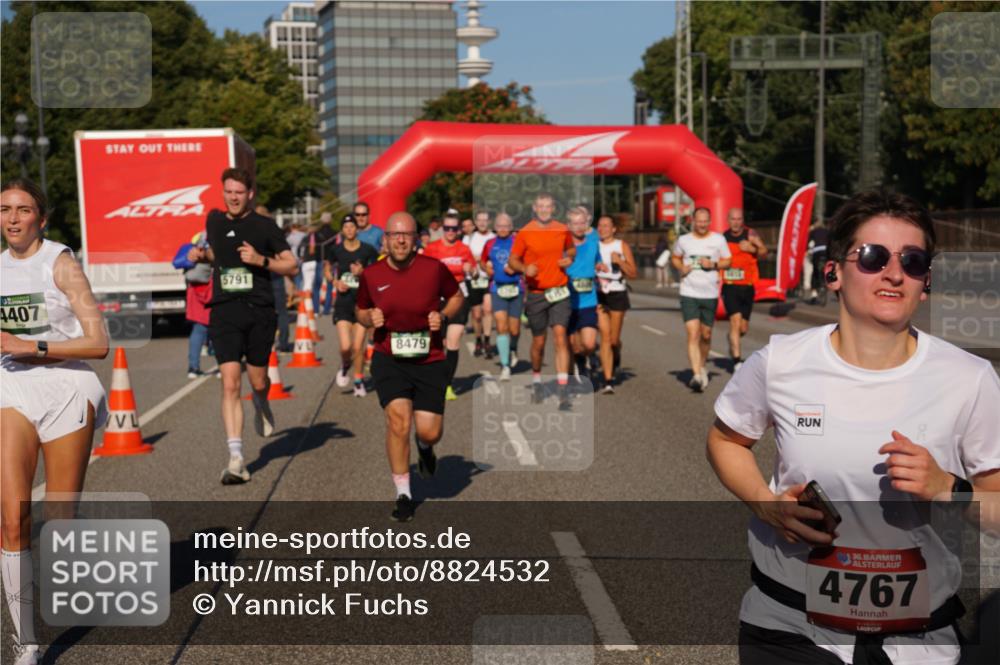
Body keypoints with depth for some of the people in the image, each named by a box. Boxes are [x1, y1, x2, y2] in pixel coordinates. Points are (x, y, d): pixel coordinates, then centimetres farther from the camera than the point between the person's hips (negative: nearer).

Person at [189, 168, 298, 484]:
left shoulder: (265, 226, 0)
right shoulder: (214, 220, 11)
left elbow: (292, 265, 0)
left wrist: (261, 260, -15)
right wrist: (201, 255, 10)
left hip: (259, 311, -1)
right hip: (224, 312, 1)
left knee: (258, 382, 10)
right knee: (230, 383, -11)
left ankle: (261, 406, 50)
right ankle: (236, 459, -11)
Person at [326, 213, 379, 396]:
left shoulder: (368, 250, -3)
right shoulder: (336, 250, 1)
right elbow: (327, 269, 18)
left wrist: (363, 272, -13)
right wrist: (335, 281, -2)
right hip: (343, 303, 1)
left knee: (358, 347, 0)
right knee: (345, 346, -11)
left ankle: (359, 381, 20)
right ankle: (345, 367, 23)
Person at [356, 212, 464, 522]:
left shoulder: (434, 268, -6)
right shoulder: (371, 275, -1)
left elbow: (456, 296, 11)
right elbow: (361, 311, 15)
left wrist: (443, 315, -9)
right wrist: (370, 318, -8)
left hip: (429, 360, 0)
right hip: (388, 359, 0)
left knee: (429, 432, -3)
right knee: (398, 418, -17)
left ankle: (424, 447, 40)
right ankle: (403, 495, 0)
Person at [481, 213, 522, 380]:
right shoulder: (490, 244, 8)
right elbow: (482, 261, 23)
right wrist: (486, 268, 3)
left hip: (516, 288, -1)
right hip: (497, 289, 1)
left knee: (514, 329, 6)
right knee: (501, 326, -12)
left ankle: (513, 350, 42)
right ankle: (505, 366, -9)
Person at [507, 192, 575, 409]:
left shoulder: (562, 230, 5)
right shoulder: (524, 233, -3)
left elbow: (571, 248, 23)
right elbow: (512, 259, 2)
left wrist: (569, 258, 0)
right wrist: (524, 268, -19)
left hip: (559, 292, 1)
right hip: (536, 294, -1)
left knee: (560, 337, -12)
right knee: (538, 341, 8)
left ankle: (563, 389, -13)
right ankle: (536, 381, 33)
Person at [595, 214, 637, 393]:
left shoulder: (622, 246, 2)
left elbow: (633, 274, 0)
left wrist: (619, 261, -15)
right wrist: (594, 267, -10)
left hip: (617, 294, -1)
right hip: (598, 295, 1)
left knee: (614, 339, 4)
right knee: (605, 336, -8)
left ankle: (616, 357, 42)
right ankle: (608, 381, -7)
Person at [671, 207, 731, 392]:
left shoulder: (718, 239, 2)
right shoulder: (683, 240, 4)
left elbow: (727, 262, 7)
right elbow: (675, 257, 19)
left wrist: (713, 264, -13)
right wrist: (681, 267, -2)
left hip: (710, 294, 1)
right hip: (689, 294, -1)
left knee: (706, 335, 12)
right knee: (693, 334, -13)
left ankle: (702, 366, 36)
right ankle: (697, 375, -19)